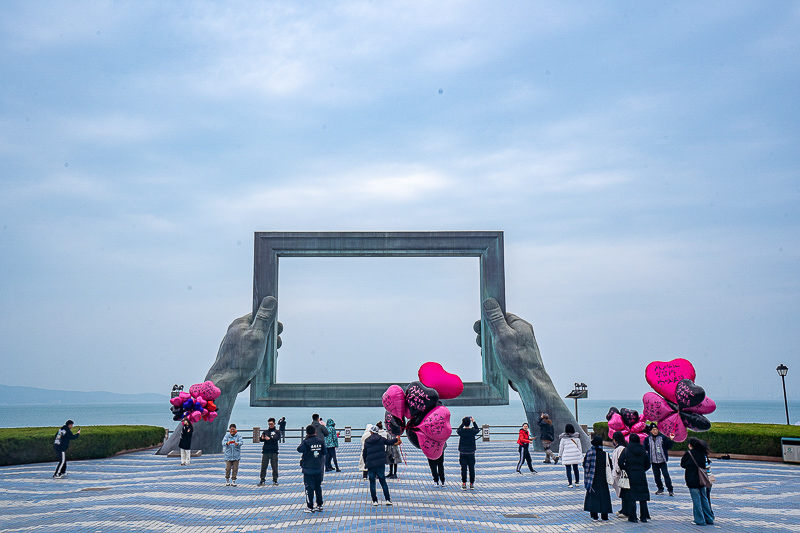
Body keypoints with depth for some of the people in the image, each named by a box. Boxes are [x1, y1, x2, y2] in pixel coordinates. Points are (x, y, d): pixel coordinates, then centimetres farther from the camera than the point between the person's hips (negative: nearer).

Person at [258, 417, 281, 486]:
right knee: (263, 466, -2)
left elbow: (277, 438, -11)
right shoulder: (265, 431, 15)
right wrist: (261, 438, -25)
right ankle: (262, 480, 4)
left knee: (274, 466, 0)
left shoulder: (277, 431, 9)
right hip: (266, 451, 1)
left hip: (274, 451, -1)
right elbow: (262, 439, 0)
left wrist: (270, 438, -28)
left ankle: (275, 480, 9)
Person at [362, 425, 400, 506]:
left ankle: (375, 501, 7)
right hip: (380, 464, 0)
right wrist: (397, 439, 31)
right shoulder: (381, 439, -1)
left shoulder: (366, 442, 2)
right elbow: (390, 442, 12)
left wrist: (366, 464, 20)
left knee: (372, 482, 8)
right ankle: (388, 499, 7)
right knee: (383, 481, 9)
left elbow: (364, 454, 8)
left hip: (370, 465, 0)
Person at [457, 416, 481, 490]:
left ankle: (464, 484, 2)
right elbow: (478, 429, 15)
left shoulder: (461, 431, -9)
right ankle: (471, 484, 15)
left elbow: (457, 430, 15)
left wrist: (463, 423, 17)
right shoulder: (473, 431, -8)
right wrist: (473, 421, 19)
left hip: (462, 453, -1)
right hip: (471, 453, 1)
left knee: (463, 469, 3)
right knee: (471, 468, 9)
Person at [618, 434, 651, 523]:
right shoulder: (643, 450, 5)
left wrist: (624, 469, 1)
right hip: (641, 475, 3)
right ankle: (644, 517, 13)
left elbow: (620, 462, -14)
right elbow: (647, 464, 7)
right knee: (642, 496, 10)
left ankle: (632, 517, 1)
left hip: (630, 475, -3)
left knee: (631, 497, 2)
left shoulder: (626, 450, -5)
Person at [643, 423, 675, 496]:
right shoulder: (647, 439, 3)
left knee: (666, 474, -7)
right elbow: (645, 449, 9)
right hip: (654, 461, 2)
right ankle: (660, 489, 24)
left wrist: (671, 440, -11)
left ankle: (670, 490, -2)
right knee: (656, 476, 9)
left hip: (662, 460, -2)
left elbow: (668, 446, 2)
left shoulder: (663, 437, 0)